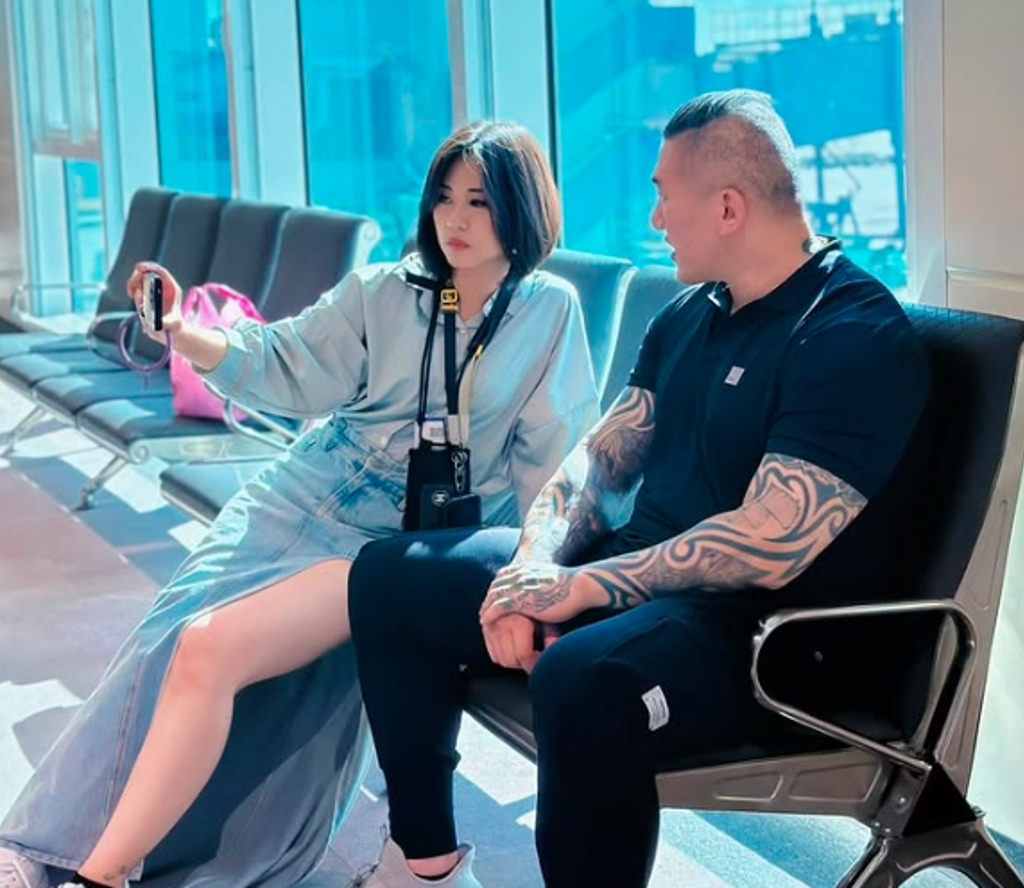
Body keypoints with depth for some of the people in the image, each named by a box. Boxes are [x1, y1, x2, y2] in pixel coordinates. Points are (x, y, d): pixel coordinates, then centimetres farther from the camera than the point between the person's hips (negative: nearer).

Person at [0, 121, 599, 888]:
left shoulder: (549, 312, 1)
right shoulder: (383, 292, 6)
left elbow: (552, 454, 2)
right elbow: (285, 369, 3)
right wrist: (182, 334, -12)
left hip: (396, 545, -4)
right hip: (302, 502, 4)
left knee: (212, 651, -23)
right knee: (174, 645, -16)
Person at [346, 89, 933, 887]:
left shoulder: (858, 338, -18)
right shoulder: (690, 313, 11)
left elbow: (766, 548, -26)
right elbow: (603, 455, 13)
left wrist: (578, 590, -20)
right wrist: (533, 569, -8)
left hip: (764, 628, -9)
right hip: (636, 571, 9)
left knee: (584, 678, -41)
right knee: (388, 577, 8)